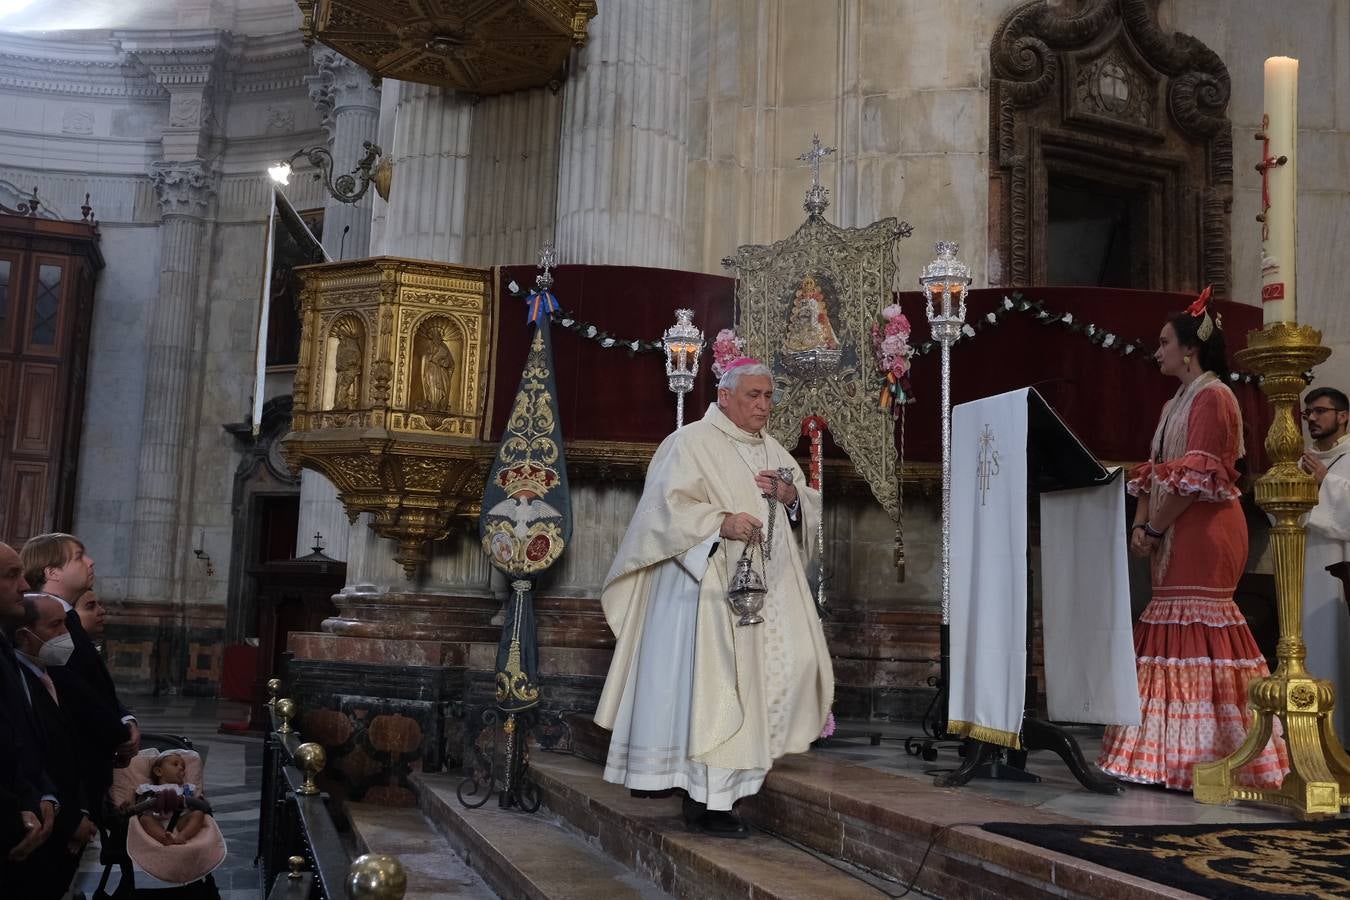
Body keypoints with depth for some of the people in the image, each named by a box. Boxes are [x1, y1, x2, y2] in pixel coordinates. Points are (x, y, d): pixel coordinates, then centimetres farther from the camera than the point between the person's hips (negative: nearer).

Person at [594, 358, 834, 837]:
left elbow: (809, 507, 20)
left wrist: (791, 495, -2)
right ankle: (706, 798, -3)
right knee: (708, 686, -8)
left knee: (791, 664, 2)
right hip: (708, 586, -7)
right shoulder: (692, 443, -5)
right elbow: (668, 507, -14)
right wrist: (721, 522, -26)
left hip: (766, 590, 8)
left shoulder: (773, 451, 17)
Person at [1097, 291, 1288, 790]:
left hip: (1203, 531, -9)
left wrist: (1155, 529, -13)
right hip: (1174, 535, 9)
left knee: (1195, 632, -10)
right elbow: (1155, 471, 18)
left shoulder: (1213, 397, -8)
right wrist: (1141, 524, 5)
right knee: (1174, 633, 7)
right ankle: (1172, 754, 11)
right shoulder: (1173, 405, 21)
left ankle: (1200, 757, -6)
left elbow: (1195, 477, -16)